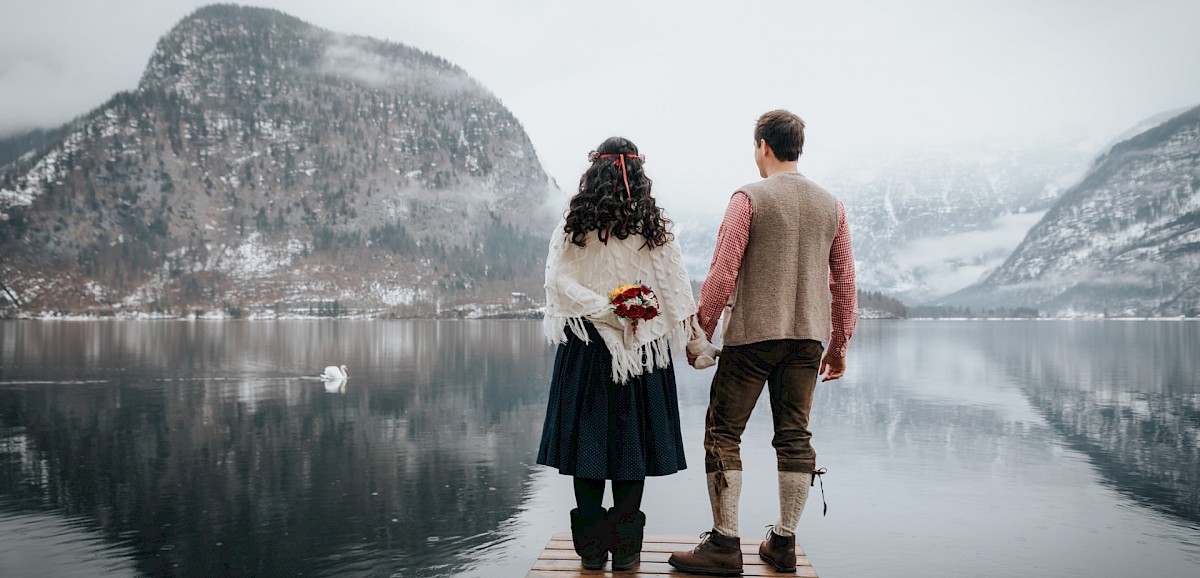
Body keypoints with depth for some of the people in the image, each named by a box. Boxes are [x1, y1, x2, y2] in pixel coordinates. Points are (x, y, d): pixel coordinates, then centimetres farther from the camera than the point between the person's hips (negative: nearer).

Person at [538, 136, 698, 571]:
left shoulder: (573, 226, -1)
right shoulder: (655, 227, -1)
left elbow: (560, 282, -8)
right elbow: (677, 292, -2)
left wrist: (606, 311, -9)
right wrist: (694, 339, 4)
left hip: (586, 345, 0)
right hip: (642, 350, 0)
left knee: (588, 438, 6)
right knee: (631, 441, 6)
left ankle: (592, 547, 10)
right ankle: (625, 548, 9)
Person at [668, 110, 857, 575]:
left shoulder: (749, 198, -6)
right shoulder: (831, 206, 9)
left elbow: (722, 273, -10)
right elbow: (844, 281, 12)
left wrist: (700, 332, -2)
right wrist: (839, 344, 20)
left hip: (752, 332, -5)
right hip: (808, 335, 5)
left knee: (723, 434, 1)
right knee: (795, 437, 8)